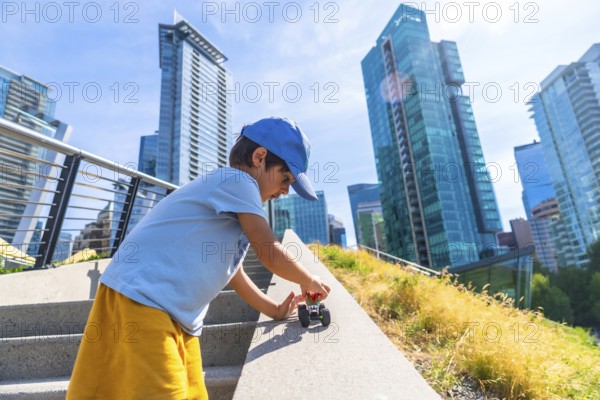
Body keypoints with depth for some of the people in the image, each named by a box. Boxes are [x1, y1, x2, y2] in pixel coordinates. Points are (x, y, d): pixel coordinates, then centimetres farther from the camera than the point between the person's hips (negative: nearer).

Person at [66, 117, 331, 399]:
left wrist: (274, 310, 24)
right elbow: (271, 254, -12)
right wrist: (309, 281, 7)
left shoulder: (229, 196, 20)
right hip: (142, 301, -10)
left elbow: (230, 268, 25)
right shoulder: (237, 181, -10)